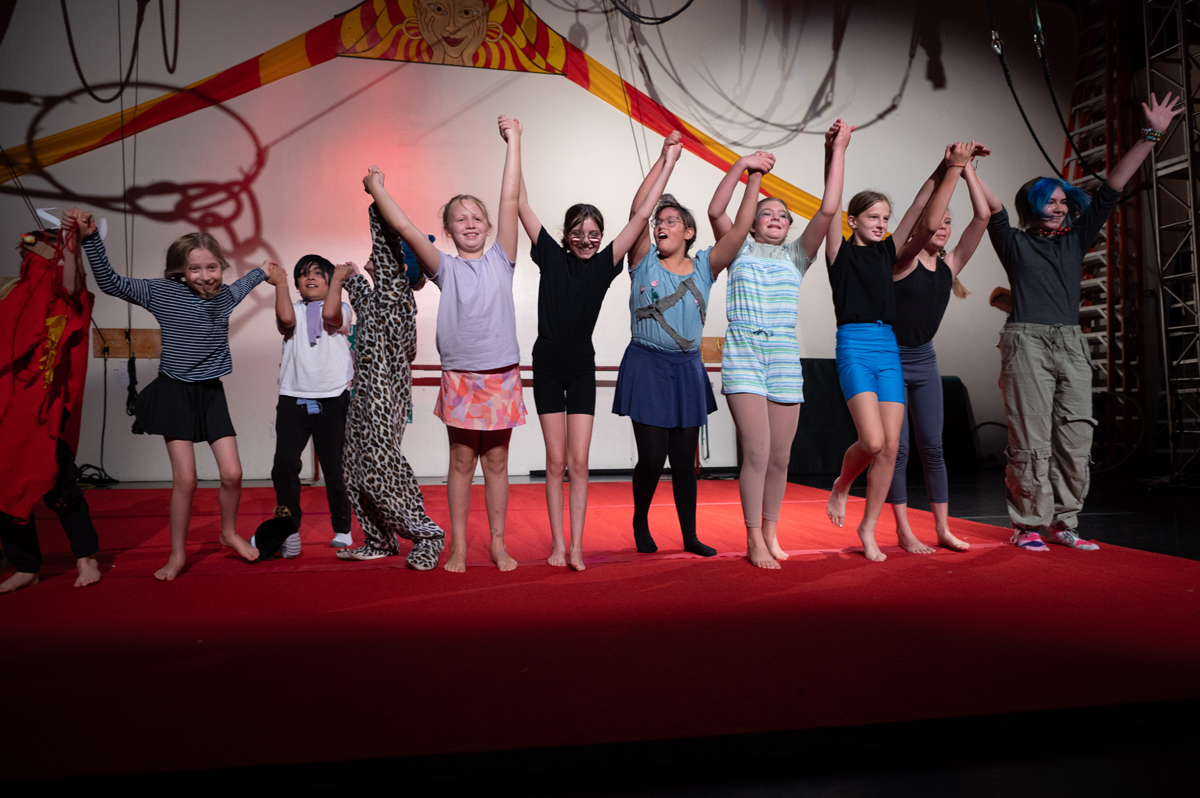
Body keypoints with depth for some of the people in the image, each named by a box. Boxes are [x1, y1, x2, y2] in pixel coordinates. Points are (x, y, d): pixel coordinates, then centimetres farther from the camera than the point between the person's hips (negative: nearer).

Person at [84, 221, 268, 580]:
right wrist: (90, 238, -20)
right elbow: (110, 282, -11)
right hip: (175, 392, -4)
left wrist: (262, 271, 39)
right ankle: (178, 555, 11)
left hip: (211, 392, 4)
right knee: (185, 479, -7)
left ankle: (229, 533, 26)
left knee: (232, 474, -1)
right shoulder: (162, 292, -7)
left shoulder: (225, 296, 6)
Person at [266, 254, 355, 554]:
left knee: (334, 467, 2)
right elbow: (286, 319, -13)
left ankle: (342, 529, 18)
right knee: (284, 463, -8)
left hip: (332, 399, -1)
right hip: (293, 398, 2)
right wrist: (280, 283, -1)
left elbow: (330, 314, -17)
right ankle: (289, 530, 6)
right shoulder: (293, 310, 11)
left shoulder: (341, 309, 7)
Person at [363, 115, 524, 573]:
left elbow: (511, 200, 0)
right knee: (462, 461, 7)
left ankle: (498, 545, 20)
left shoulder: (500, 260, 5)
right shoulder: (445, 268, 4)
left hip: (502, 375, 1)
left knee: (496, 461, 9)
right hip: (460, 376, 0)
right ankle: (458, 548, 18)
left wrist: (513, 141, -1)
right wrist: (377, 189, -4)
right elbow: (405, 229, -6)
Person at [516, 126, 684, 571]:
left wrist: (668, 162, -2)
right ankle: (557, 544, 10)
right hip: (547, 364, 0)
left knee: (578, 461, -2)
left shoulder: (604, 264, 0)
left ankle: (576, 546, 3)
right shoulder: (551, 257, -1)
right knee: (556, 460, 3)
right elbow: (521, 205, -2)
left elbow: (641, 216, -2)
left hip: (582, 367, 1)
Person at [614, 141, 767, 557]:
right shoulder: (644, 262, 2)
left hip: (688, 369, 2)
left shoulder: (704, 266, 6)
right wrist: (664, 163, -14)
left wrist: (753, 177, -9)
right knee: (652, 455, -4)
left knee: (685, 457, 8)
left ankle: (690, 535, 19)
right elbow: (637, 213, -11)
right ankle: (640, 522, 21)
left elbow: (740, 229, -4)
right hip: (646, 366, -2)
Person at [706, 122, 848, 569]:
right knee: (757, 451, -11)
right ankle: (754, 541, 0)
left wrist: (838, 152, 2)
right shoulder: (740, 251, 11)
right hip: (743, 356, -3)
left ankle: (770, 535, 22)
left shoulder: (796, 256, 15)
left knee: (780, 457, 6)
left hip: (785, 360, 3)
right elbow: (715, 211, -5)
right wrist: (742, 165, -9)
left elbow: (828, 210, 4)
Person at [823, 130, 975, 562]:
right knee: (872, 441, -18)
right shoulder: (840, 250, 5)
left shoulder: (891, 253, 15)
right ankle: (840, 487, 15)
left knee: (890, 447, 0)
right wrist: (835, 153, -19)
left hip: (889, 350, 5)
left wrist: (954, 169, -3)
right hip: (854, 348, -5)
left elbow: (928, 225, 3)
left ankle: (868, 529, 14)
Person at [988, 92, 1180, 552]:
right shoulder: (1015, 243, 10)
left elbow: (1112, 188, 18)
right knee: (1030, 441, -6)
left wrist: (1150, 136, 17)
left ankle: (1063, 524, 9)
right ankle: (1028, 526, 1)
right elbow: (991, 208, -1)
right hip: (1027, 344, -5)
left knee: (1075, 440, 1)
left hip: (1071, 346, 5)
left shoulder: (1075, 239, 20)